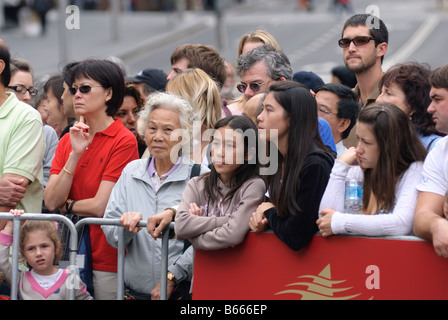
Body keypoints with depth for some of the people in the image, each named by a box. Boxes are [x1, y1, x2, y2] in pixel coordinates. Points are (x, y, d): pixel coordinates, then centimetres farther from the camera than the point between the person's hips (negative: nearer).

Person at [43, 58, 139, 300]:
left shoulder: (124, 141, -9)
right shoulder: (68, 141, 10)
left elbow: (101, 207, -14)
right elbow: (50, 201, -2)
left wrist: (65, 205, 2)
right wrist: (75, 154, -9)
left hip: (106, 256, -5)